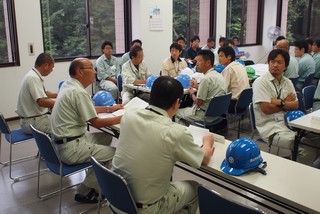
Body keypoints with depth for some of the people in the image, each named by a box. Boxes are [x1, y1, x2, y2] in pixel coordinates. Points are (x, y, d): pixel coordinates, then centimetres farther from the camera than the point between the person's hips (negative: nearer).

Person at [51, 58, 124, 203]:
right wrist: (119, 119, -2)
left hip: (63, 140, 10)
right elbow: (96, 122, -16)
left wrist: (109, 108, 23)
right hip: (70, 147, -10)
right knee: (114, 153, -7)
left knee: (106, 137, 16)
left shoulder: (67, 85, 8)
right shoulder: (78, 92, -21)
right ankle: (85, 191, 4)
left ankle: (95, 181, 20)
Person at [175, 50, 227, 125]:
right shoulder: (219, 75, 5)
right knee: (188, 108, 28)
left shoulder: (206, 78, -22)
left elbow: (198, 102, -17)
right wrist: (197, 86, 14)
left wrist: (191, 93, 1)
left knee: (177, 113, 8)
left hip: (205, 115, -9)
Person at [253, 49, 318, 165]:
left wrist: (279, 102, -11)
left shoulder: (288, 82, 15)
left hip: (289, 124, 7)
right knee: (307, 149, -23)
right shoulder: (261, 82, -5)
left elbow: (295, 105, 6)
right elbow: (266, 108, -14)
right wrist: (286, 102, 1)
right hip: (271, 129, -7)